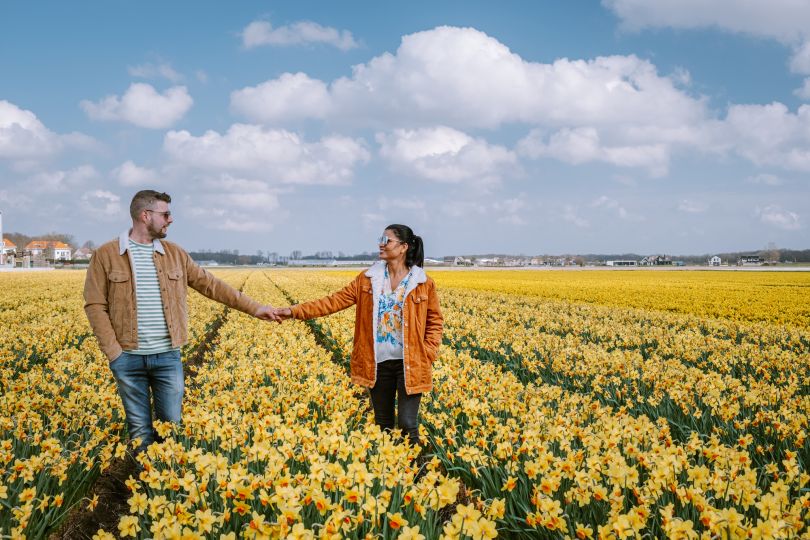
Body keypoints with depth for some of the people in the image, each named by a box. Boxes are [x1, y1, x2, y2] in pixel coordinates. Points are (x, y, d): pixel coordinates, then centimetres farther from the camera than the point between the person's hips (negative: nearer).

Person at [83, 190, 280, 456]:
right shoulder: (106, 255, -2)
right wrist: (113, 352, -11)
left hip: (168, 356, 3)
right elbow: (95, 305, -4)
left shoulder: (175, 254, 7)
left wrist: (253, 307, 5)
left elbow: (210, 285, 9)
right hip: (128, 357, -2)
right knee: (140, 430, 7)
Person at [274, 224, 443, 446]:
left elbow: (435, 321, 5)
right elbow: (335, 301, 0)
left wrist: (428, 355, -6)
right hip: (378, 362, 3)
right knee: (382, 424, 13)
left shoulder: (423, 283, -4)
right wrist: (296, 311, -8)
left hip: (409, 364, -3)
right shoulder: (368, 278, 3)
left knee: (407, 424, -3)